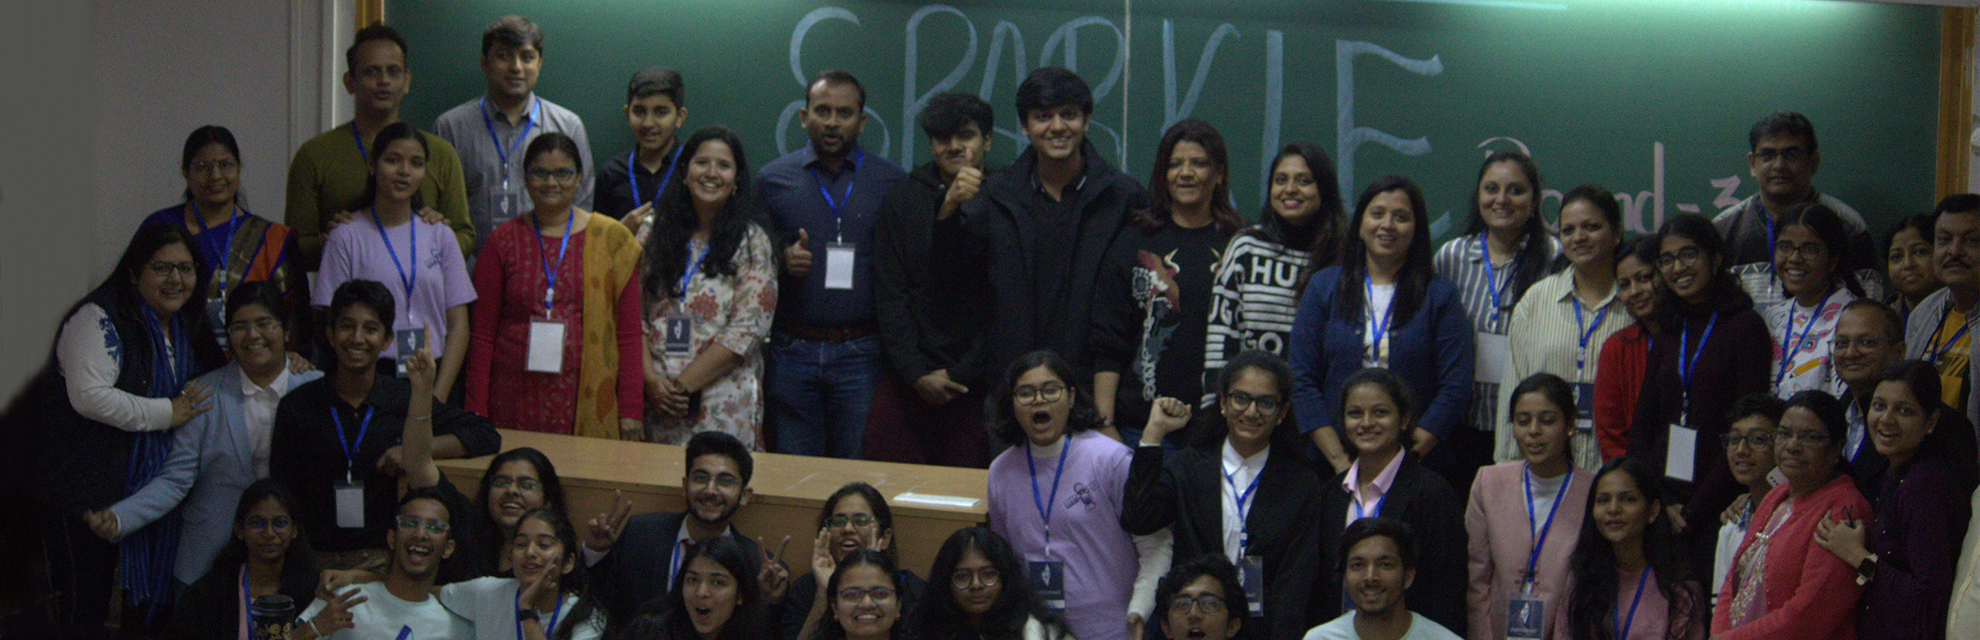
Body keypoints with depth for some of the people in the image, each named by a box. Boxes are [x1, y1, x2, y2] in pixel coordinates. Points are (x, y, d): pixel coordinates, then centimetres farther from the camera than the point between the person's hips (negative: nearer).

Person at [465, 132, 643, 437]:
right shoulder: (502, 241, 8)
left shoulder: (612, 238, 6)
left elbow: (629, 332, 5)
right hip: (516, 398, 1)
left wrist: (631, 410, 0)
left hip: (588, 403, 0)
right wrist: (476, 412, 1)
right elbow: (482, 333, 7)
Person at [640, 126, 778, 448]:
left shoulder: (751, 241, 0)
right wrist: (651, 379, -10)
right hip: (656, 402, 2)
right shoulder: (653, 234, 9)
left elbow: (748, 330, -8)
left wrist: (683, 383, -11)